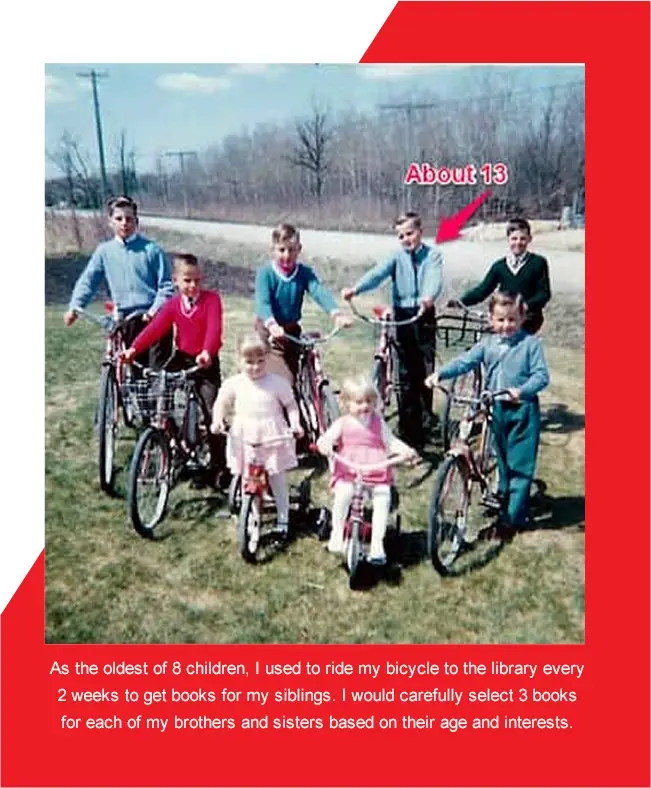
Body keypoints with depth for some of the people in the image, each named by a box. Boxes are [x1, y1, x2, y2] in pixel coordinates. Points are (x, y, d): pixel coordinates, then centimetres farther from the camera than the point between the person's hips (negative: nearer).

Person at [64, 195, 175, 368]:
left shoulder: (151, 249, -2)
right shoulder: (104, 251, 8)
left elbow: (166, 286, -4)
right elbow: (87, 281, 8)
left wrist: (154, 311, -17)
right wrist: (74, 307, -5)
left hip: (153, 319, -3)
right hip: (125, 321, 4)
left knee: (159, 367, -8)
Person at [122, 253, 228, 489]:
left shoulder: (211, 299, -9)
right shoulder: (172, 304, 2)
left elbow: (215, 328, -24)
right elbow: (155, 329, -8)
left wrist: (207, 352, -42)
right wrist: (133, 349, -22)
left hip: (206, 363, -4)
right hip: (182, 359, 4)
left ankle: (219, 467, 4)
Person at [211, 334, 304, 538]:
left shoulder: (277, 382, -6)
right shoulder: (234, 384, -2)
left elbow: (291, 405, 3)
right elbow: (221, 403, 10)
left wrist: (295, 424, -12)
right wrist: (218, 421, -8)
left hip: (273, 438, -2)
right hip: (244, 440, 2)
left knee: (278, 480, 6)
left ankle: (283, 518, 21)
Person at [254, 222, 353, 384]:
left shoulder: (304, 272, -5)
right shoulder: (265, 272, -13)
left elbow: (320, 292, -22)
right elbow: (262, 302, -27)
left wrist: (336, 314, -42)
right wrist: (272, 325, -49)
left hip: (292, 330, 4)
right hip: (269, 332, -4)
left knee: (295, 375, 13)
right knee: (284, 380, -15)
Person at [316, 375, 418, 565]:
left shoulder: (378, 422, 13)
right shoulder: (343, 423, 6)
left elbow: (391, 442, 11)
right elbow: (326, 438, -5)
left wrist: (406, 451, -8)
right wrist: (325, 444, -30)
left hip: (377, 472, 2)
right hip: (347, 471, -1)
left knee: (383, 498, -23)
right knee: (343, 493, -31)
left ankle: (377, 544, -11)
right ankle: (337, 532, -7)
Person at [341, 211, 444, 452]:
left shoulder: (433, 255, 1)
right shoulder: (397, 257, 5)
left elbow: (435, 278, -18)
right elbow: (378, 273, -11)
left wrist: (428, 297, -41)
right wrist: (355, 289, -30)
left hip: (424, 316, -1)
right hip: (402, 316, 2)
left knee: (426, 368, -3)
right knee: (406, 373, 6)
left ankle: (426, 414, 20)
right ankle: (408, 427, 16)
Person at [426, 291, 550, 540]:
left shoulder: (531, 343, -6)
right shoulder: (487, 344, 4)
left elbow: (541, 375, -13)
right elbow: (464, 361, -7)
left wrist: (522, 391, -32)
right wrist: (440, 374, -23)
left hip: (522, 410, -4)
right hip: (496, 409, 4)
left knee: (520, 465, 0)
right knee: (502, 460, 20)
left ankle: (512, 518, 7)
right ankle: (504, 496, 41)